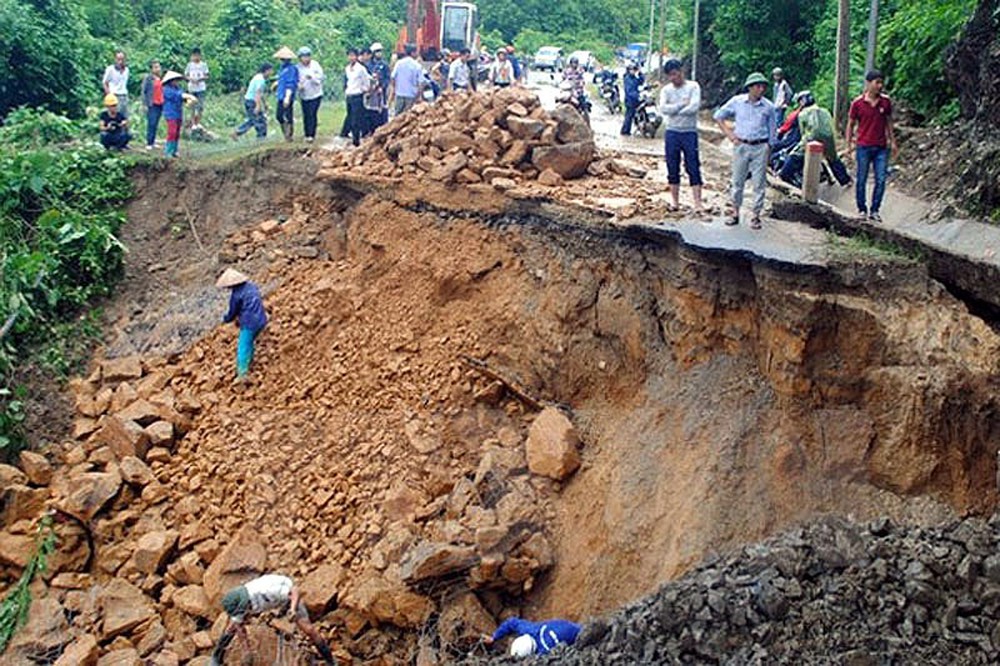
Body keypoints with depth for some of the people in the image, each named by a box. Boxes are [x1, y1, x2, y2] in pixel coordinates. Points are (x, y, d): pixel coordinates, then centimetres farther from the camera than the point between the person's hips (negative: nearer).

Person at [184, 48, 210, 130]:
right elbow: (185, 75, 7)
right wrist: (190, 79, -13)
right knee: (193, 107, 1)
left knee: (200, 106, -2)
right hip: (192, 88, 0)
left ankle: (198, 123, 10)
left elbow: (207, 76, 3)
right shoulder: (189, 65, 3)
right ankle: (193, 124, 7)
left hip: (201, 88, 0)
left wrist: (201, 79, -16)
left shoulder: (203, 65, 1)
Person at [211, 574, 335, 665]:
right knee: (233, 625, -7)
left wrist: (293, 608, -56)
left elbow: (295, 591, -37)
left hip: (286, 594, -4)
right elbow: (239, 627, -14)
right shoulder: (238, 603, -30)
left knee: (308, 629, -14)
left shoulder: (266, 591, -47)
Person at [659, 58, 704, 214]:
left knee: (693, 169, -4)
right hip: (671, 133, 3)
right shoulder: (666, 90, 6)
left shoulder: (693, 86, -2)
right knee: (673, 169, 7)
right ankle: (675, 201, 17)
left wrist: (674, 110, -8)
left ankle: (698, 204, -5)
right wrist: (682, 104, -14)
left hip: (689, 132, -3)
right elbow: (663, 108, -11)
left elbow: (694, 107, -15)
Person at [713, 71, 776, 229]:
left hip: (760, 147, 0)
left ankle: (756, 215, 10)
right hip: (741, 145, 0)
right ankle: (735, 212, 19)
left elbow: (771, 132, 7)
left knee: (759, 183, 1)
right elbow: (718, 116, 9)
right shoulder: (737, 101, 0)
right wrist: (730, 135, 1)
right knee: (738, 181, 7)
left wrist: (768, 153, 5)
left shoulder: (768, 107, 0)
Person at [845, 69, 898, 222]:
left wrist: (893, 142, 12)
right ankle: (862, 210, 18)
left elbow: (888, 122, 13)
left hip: (881, 147, 2)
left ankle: (875, 211, 9)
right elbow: (851, 124, 3)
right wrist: (849, 144, 0)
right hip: (863, 147, -2)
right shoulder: (857, 103, -6)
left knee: (881, 180, -1)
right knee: (861, 180, 5)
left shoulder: (886, 101, 2)